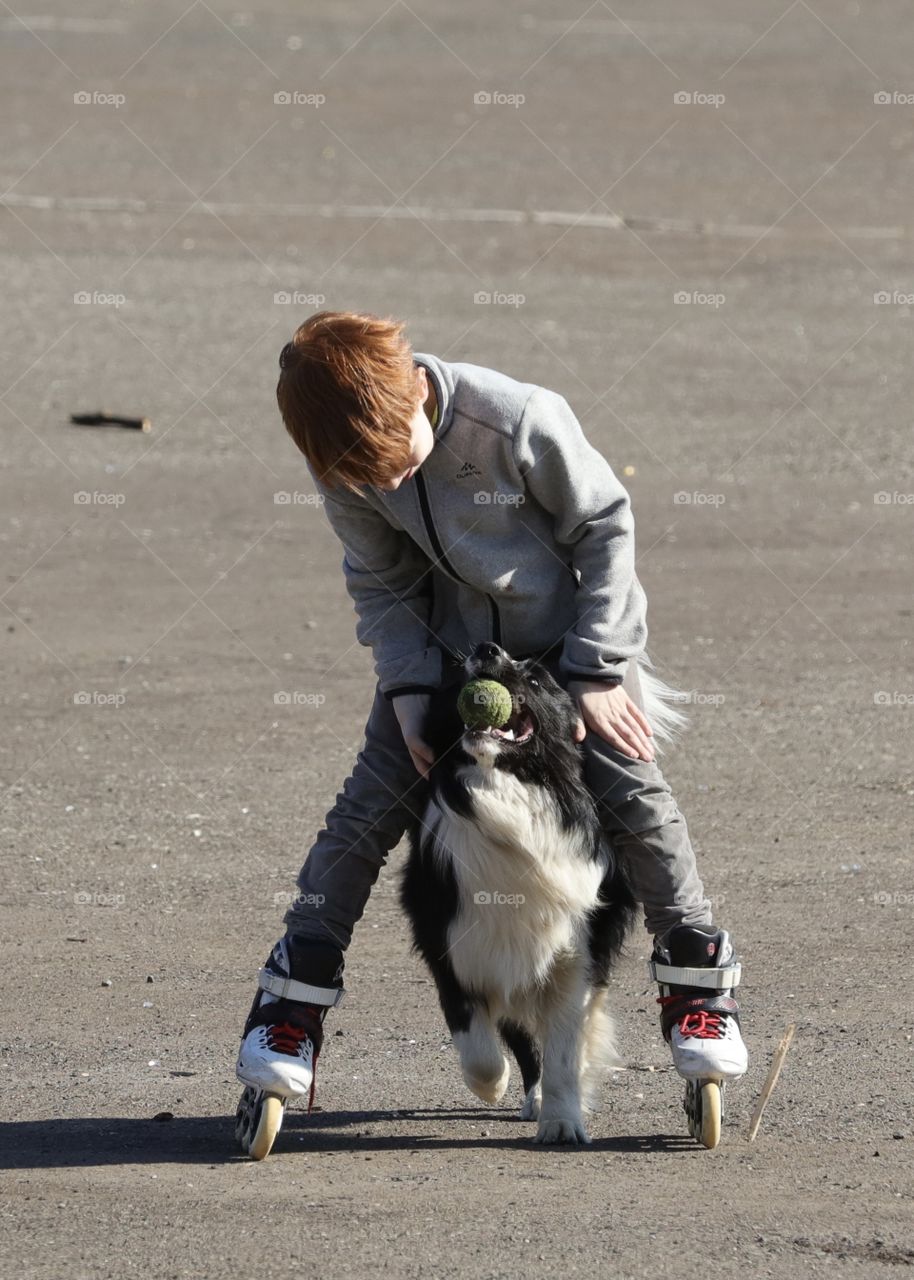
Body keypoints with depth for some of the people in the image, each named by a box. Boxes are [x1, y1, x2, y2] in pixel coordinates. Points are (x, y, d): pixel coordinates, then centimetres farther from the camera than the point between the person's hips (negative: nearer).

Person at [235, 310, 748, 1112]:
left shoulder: (520, 421, -33)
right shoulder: (348, 468, -20)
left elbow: (605, 526, -18)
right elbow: (381, 585, -3)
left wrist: (593, 670, -17)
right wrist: (411, 691, -15)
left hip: (570, 630, -2)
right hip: (448, 644, 2)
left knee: (632, 795, -11)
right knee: (369, 806, -7)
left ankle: (696, 980, 8)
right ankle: (294, 1000, 2)